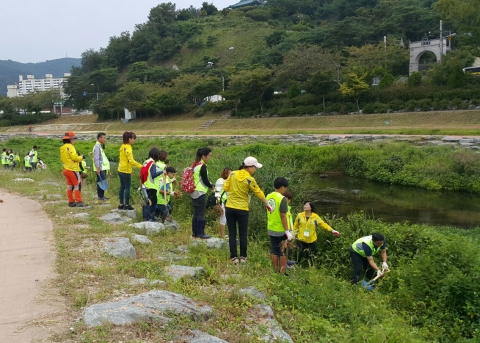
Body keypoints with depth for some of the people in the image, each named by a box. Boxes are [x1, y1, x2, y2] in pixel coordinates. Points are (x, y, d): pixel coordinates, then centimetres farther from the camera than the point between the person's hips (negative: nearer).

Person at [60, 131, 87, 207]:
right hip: (72, 169, -9)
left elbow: (63, 158, 17)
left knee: (69, 186, 11)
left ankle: (71, 202, 14)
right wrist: (81, 157, -2)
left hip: (66, 169, 9)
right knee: (77, 185, -7)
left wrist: (78, 157, 11)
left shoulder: (62, 148, 15)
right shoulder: (70, 146, -14)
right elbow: (74, 157, -22)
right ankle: (79, 202, -9)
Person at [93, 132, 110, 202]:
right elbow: (96, 159, -20)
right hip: (100, 168, -10)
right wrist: (98, 168, -25)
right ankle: (100, 197, -6)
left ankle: (102, 195, 21)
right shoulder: (97, 147, -14)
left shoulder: (100, 146, 18)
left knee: (103, 182, 13)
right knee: (101, 182, -9)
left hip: (103, 167, 10)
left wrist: (107, 167, 25)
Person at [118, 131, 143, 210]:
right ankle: (127, 205, 4)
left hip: (120, 170, 9)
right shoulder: (128, 148, -17)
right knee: (127, 187, -1)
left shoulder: (123, 147, 11)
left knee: (122, 187, 13)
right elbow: (131, 160, -25)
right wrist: (140, 166, -26)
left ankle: (121, 204, 19)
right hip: (126, 171, -9)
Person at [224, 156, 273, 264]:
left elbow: (225, 188, 3)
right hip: (242, 209, -3)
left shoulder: (232, 174, -1)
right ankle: (243, 257, 16)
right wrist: (267, 205, 9)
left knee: (232, 234, 8)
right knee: (243, 234, 10)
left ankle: (234, 257, 9)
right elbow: (259, 193, -3)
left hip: (230, 207, 3)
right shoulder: (250, 180, -10)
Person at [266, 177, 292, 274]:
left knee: (274, 250, 13)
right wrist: (287, 231, -15)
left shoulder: (268, 197, 4)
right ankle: (282, 272, 10)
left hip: (271, 229, 7)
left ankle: (275, 271, 20)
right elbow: (283, 216, -19)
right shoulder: (282, 198, -17)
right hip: (280, 230, -6)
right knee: (283, 251, 5)